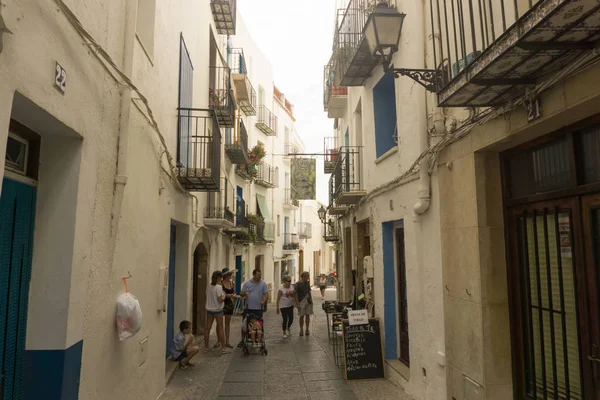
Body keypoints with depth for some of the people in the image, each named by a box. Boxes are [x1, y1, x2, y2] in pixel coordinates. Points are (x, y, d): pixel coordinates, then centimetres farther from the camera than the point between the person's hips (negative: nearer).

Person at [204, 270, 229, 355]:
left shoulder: (209, 286, 2)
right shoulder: (219, 287, -18)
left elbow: (208, 296, 10)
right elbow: (220, 300, -21)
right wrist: (224, 296, -1)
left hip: (209, 309, 6)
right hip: (217, 310, -6)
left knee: (207, 328, 10)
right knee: (220, 329, 2)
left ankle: (206, 346, 18)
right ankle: (223, 348, 6)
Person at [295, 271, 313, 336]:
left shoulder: (308, 283, 8)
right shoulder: (298, 284, -10)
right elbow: (295, 294, -11)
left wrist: (311, 300, 14)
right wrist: (297, 303, -17)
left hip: (308, 302, 5)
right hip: (301, 302, -5)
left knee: (308, 315, 8)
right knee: (301, 316, 4)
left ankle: (307, 329, 18)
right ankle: (301, 330, 15)